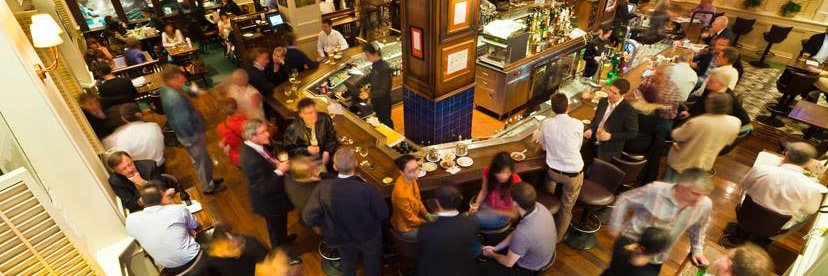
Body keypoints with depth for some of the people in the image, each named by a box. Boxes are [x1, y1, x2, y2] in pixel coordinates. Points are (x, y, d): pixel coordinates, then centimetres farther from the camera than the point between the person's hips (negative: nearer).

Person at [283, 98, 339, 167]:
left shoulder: (325, 119, -5)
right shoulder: (293, 128, -13)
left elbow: (332, 137, 7)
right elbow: (288, 149, -5)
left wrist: (327, 151, -8)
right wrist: (306, 150, -18)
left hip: (324, 158, 4)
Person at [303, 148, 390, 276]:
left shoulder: (323, 188, -31)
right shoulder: (368, 189, -37)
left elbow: (308, 218, -21)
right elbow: (383, 214, -21)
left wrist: (328, 224, -4)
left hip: (342, 239, 2)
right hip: (370, 237, -2)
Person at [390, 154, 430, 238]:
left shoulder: (411, 179, -14)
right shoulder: (401, 193, -37)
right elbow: (410, 218, -23)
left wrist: (427, 215, -2)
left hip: (414, 216, 7)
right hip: (406, 228, -7)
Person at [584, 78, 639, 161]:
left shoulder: (629, 111, -19)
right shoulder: (603, 101, 0)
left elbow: (632, 133, -13)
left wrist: (610, 136, -22)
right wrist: (591, 129, -4)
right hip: (593, 143, 6)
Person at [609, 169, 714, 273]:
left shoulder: (705, 205, -12)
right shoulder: (655, 190, -25)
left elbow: (698, 226, 11)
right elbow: (625, 200, -11)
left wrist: (697, 250, 14)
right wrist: (615, 226, -8)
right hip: (630, 241, -3)